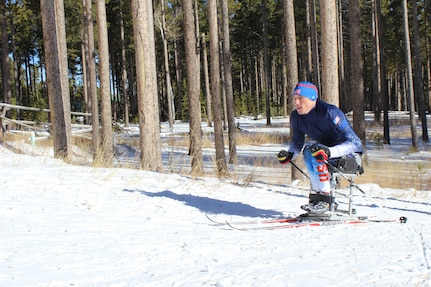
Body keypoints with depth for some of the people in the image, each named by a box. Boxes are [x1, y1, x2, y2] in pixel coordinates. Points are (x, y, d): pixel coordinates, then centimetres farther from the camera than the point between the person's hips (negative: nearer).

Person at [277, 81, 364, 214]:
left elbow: (353, 142, -28)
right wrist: (290, 154, -13)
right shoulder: (296, 117, -6)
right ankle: (317, 194, -17)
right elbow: (297, 142, 10)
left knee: (313, 152, -28)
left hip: (351, 154, -7)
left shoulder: (330, 112, -26)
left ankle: (324, 199, -27)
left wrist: (329, 152, -42)